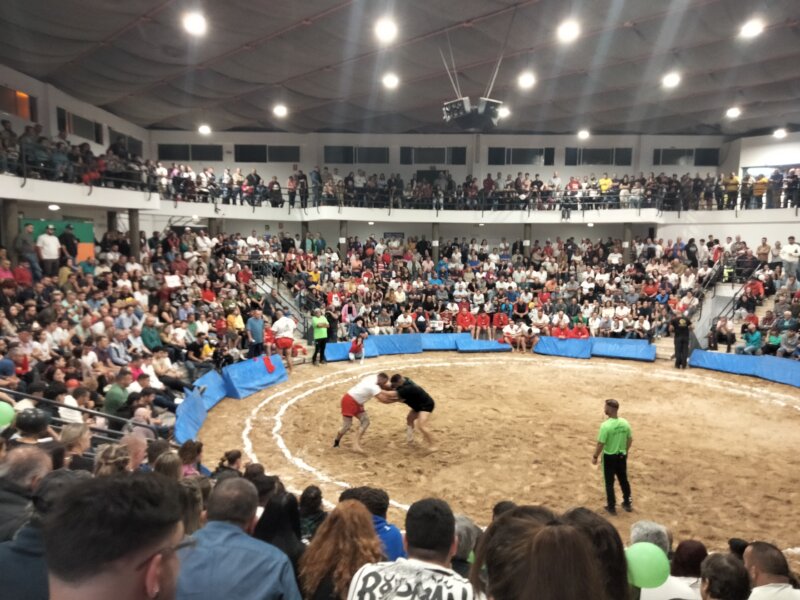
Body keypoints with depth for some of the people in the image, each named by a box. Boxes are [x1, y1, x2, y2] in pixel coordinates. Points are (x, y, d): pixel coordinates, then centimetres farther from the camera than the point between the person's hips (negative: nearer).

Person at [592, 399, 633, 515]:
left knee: (609, 482, 10)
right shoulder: (625, 423, -7)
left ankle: (611, 507, 21)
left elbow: (600, 444, -20)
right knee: (623, 480, 22)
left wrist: (595, 456, -6)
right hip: (622, 456, 5)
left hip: (609, 457, -5)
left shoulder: (606, 425, -25)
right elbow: (630, 439, 5)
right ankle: (627, 503, 37)